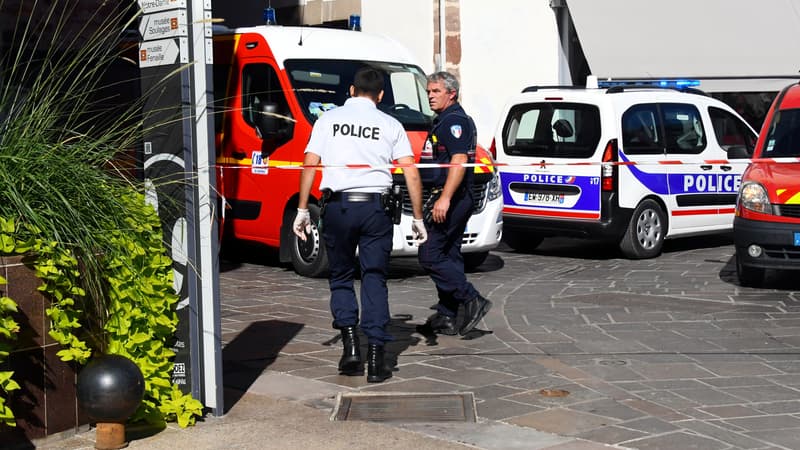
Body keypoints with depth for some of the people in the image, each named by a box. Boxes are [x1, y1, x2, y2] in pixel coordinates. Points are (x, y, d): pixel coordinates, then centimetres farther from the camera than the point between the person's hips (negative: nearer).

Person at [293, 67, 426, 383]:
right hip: (375, 207, 0)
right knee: (374, 279, 5)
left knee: (341, 277, 15)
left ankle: (350, 343, 1)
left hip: (337, 206, 0)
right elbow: (411, 173, 2)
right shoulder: (390, 125, 8)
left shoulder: (328, 120, 8)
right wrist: (418, 218, 7)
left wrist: (302, 209, 5)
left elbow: (309, 165, 1)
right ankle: (375, 359, -1)